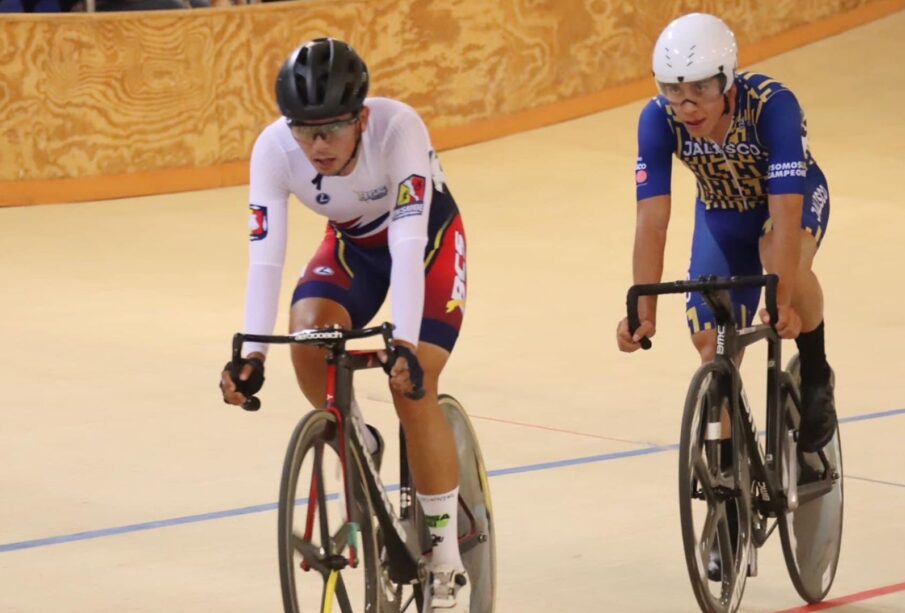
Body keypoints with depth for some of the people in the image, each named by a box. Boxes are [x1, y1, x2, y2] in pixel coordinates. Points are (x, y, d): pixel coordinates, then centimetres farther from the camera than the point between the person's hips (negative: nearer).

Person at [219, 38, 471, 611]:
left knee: (412, 385, -18)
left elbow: (407, 243, -41)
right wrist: (251, 354, -43)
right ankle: (358, 447, 2)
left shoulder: (398, 128, -38)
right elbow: (265, 257, -31)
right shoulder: (274, 149, -29)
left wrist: (404, 345, -51)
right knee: (308, 330, -28)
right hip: (353, 243, 3)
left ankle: (448, 563, -5)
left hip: (429, 238, -3)